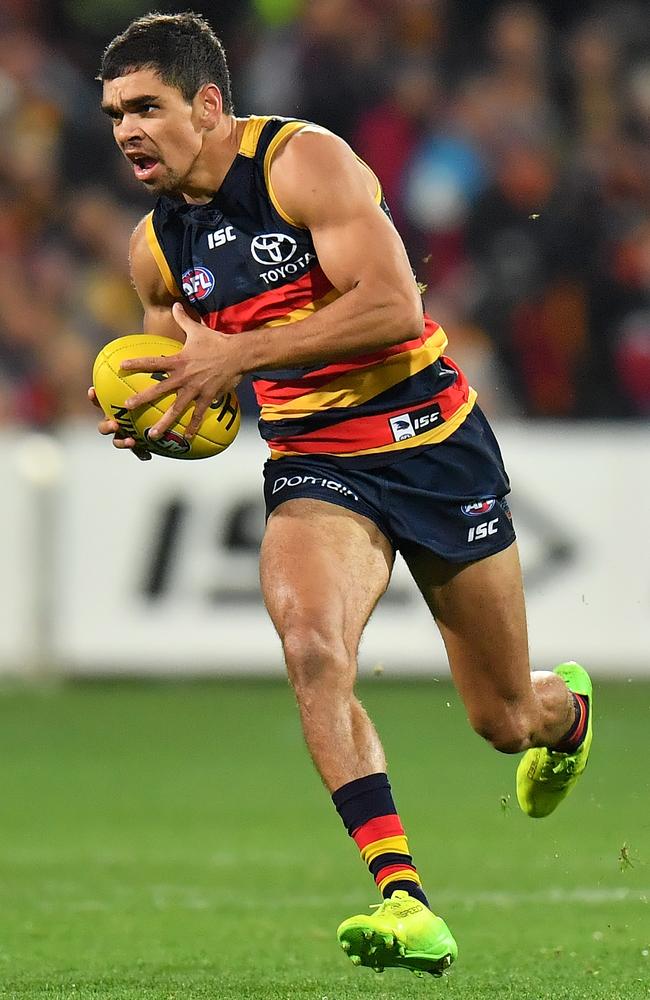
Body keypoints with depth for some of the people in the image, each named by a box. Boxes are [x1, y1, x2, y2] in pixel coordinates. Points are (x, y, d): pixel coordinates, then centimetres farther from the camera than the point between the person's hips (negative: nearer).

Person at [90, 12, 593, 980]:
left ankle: (567, 705, 48)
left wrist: (236, 354, -28)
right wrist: (157, 423, -4)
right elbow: (193, 387, 20)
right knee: (312, 651, -29)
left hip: (432, 439, -4)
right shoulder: (156, 248, 4)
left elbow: (394, 305, -26)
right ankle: (404, 902, -30)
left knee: (504, 720, 8)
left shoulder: (303, 163, -15)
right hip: (313, 465, 4)